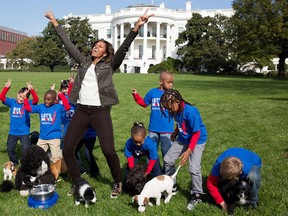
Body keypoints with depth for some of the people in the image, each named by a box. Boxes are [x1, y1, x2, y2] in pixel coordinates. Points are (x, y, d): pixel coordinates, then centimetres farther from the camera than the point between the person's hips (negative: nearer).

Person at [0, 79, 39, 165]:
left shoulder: (28, 103, -8)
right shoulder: (12, 102, 0)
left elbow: (36, 100, -25)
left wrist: (31, 90, -40)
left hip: (24, 132, -4)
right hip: (13, 132, 4)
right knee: (10, 149, 17)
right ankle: (14, 163, 39)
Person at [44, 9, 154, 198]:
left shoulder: (110, 65, 5)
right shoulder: (84, 62, 15)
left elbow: (124, 48, -7)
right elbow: (68, 44, 19)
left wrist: (136, 28, -18)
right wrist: (55, 23, 23)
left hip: (101, 112, -4)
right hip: (81, 111, 4)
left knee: (108, 150, -12)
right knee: (67, 149, 1)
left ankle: (118, 182, 14)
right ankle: (77, 182, 23)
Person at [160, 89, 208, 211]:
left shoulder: (190, 111, -31)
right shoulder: (174, 110, -10)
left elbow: (196, 133, -26)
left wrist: (189, 151, -28)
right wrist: (176, 132, 22)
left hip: (197, 141, -7)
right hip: (183, 139, 7)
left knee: (194, 168, -16)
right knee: (167, 159, 4)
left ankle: (197, 196, 5)